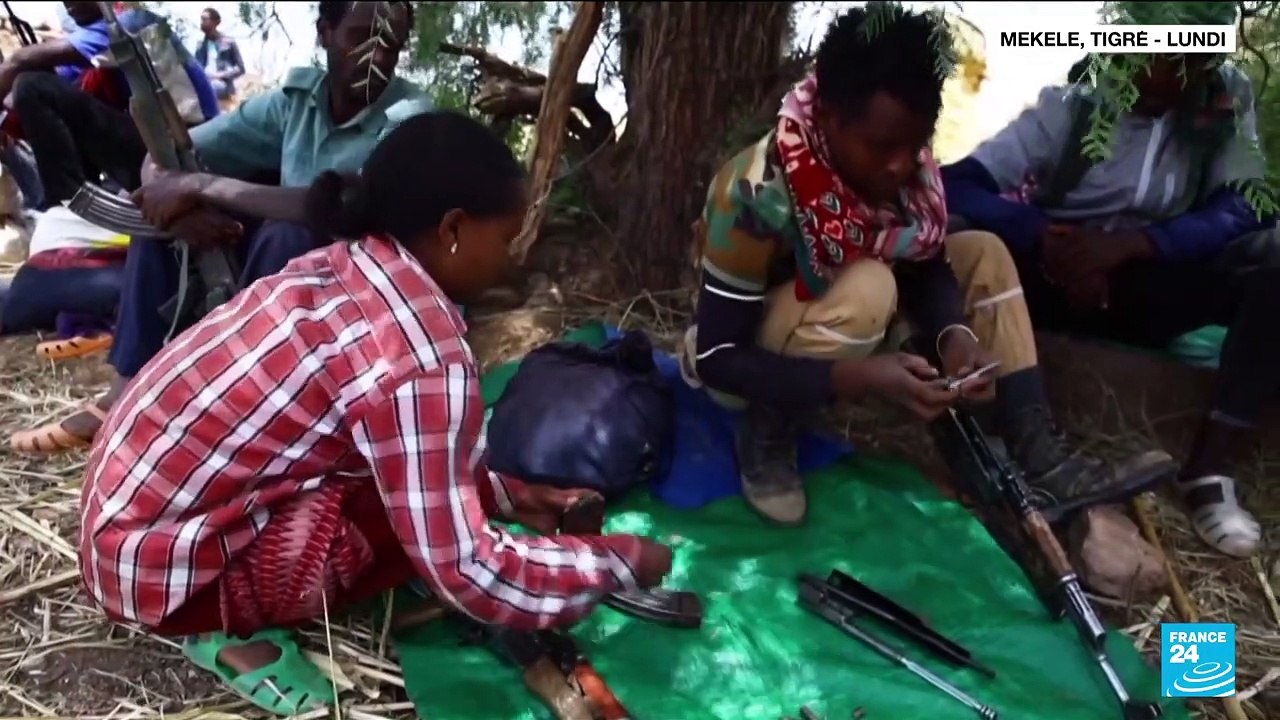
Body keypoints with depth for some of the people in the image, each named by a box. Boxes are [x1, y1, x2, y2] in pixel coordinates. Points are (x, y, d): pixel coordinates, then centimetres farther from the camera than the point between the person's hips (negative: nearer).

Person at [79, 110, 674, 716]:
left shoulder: (346, 267, -1)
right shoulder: (417, 356, -28)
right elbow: (465, 573, -24)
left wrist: (504, 493, 8)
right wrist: (619, 562, -11)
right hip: (157, 559, -8)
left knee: (417, 471, 8)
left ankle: (231, 607, 7)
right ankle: (231, 627, 0)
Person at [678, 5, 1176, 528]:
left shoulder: (902, 164, -15)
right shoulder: (760, 193, -32)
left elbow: (926, 266, -1)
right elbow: (715, 358, -29)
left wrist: (954, 335, -23)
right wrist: (857, 375, -39)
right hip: (750, 364, -6)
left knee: (983, 254, -4)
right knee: (867, 291, -33)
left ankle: (1040, 459, -9)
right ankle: (766, 439, -12)